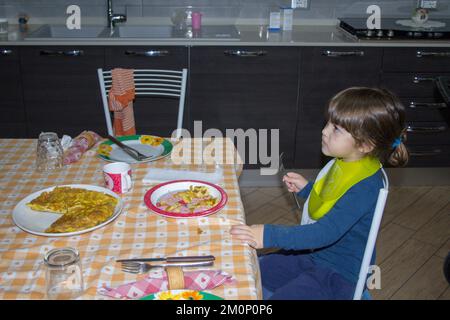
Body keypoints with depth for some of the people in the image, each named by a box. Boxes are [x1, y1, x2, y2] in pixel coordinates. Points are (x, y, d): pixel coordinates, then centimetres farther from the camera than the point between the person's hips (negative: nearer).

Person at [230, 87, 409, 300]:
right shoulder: (342, 162, 0)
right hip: (313, 254, 9)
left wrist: (269, 236, -40)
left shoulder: (366, 186, -28)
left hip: (338, 274, -9)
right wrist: (306, 188, 3)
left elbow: (327, 232, -35)